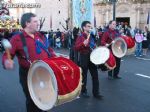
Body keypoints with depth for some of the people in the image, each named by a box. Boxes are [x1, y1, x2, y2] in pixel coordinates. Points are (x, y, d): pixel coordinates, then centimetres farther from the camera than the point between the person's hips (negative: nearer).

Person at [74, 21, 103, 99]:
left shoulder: (92, 36, 10)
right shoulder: (80, 37, -11)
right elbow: (76, 48, -18)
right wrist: (83, 44, -31)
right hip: (84, 58, -6)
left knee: (95, 75, 6)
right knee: (84, 75, 5)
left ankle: (96, 93, 13)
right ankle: (83, 91, 22)